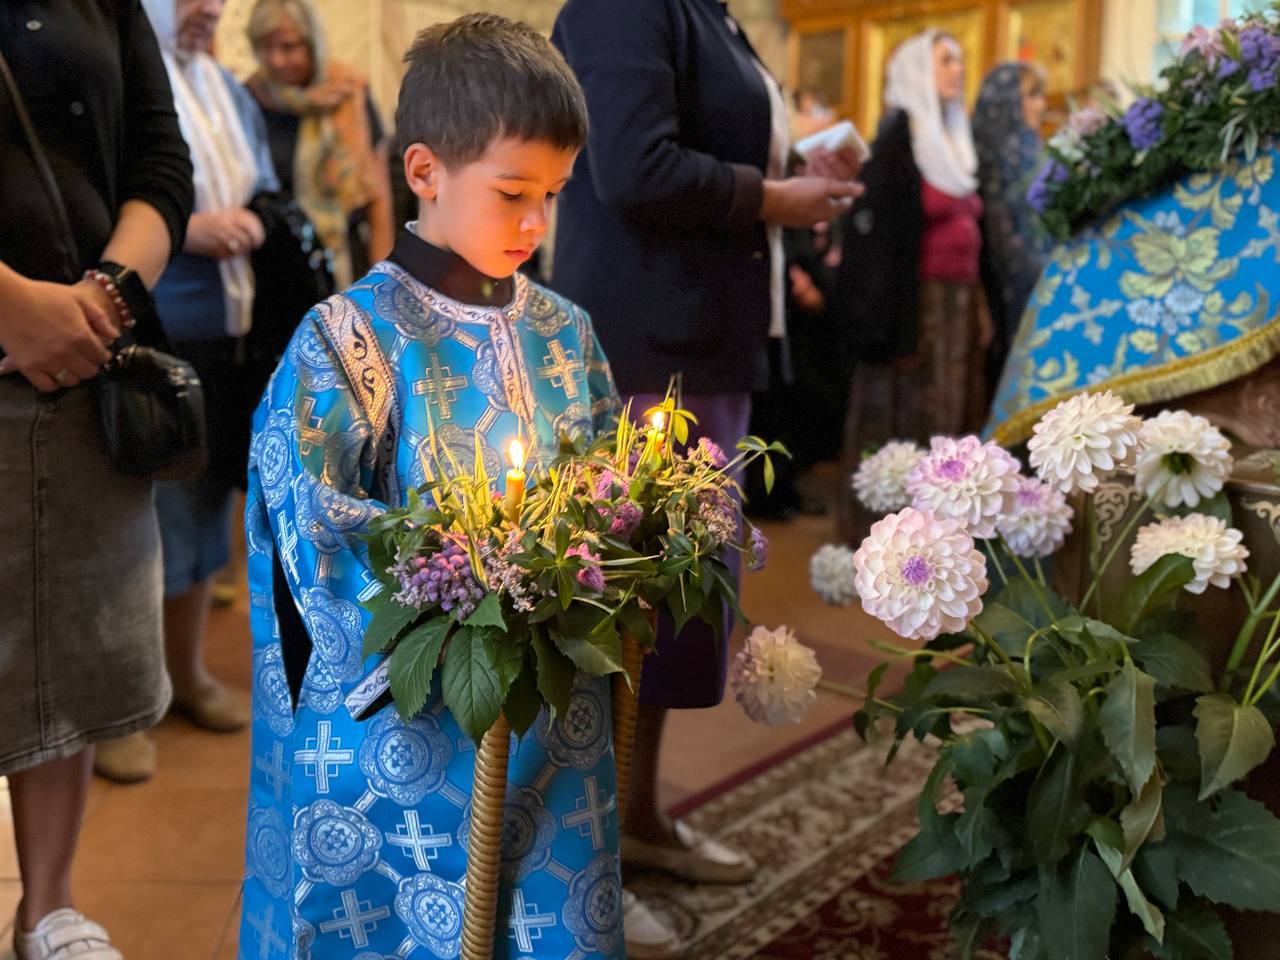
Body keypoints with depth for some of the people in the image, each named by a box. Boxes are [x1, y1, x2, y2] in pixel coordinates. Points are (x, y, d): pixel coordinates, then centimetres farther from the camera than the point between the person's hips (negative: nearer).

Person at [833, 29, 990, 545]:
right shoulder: (897, 140, -8)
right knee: (906, 424, -4)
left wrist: (979, 305, 13)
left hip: (959, 303, 8)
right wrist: (896, 327, -21)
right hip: (917, 304, -8)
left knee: (949, 422, 10)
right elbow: (881, 238, -15)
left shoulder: (954, 143, 17)